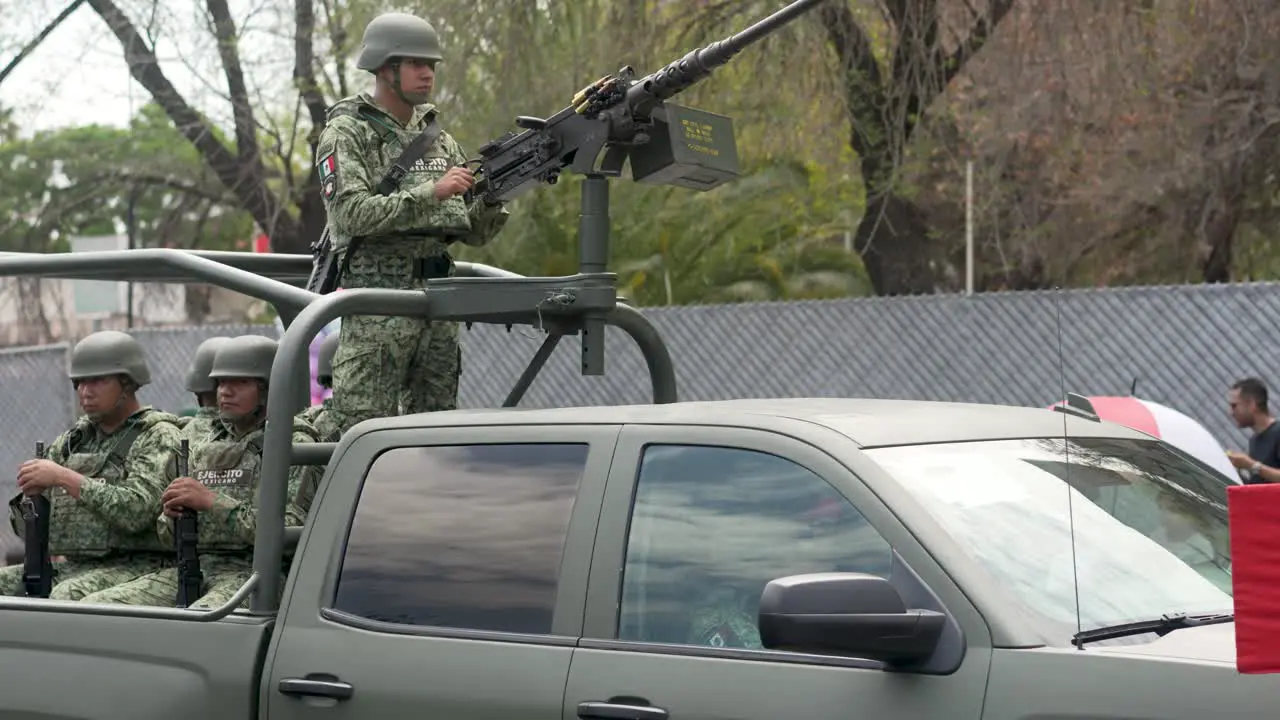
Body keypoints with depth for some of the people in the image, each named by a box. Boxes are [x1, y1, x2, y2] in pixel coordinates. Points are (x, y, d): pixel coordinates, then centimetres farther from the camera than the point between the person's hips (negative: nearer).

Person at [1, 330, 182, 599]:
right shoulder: (71, 440, 17)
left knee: (67, 596, -35)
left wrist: (64, 478, -18)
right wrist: (30, 495, -5)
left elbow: (137, 511, -19)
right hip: (70, 566, 7)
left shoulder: (158, 436, -3)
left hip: (133, 567, -7)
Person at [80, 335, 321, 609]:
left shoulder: (295, 445, 0)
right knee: (93, 607, -13)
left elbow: (290, 531, -14)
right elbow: (169, 539, 23)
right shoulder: (203, 447, 21)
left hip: (254, 573, -7)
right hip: (190, 569, 7)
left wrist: (213, 502, -16)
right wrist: (173, 516, -3)